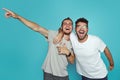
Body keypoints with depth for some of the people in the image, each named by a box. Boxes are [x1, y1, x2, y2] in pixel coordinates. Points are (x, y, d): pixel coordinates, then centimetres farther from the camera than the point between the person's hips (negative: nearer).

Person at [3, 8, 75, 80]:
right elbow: (36, 28, -20)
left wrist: (68, 53, -19)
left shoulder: (73, 42, 0)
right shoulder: (54, 34, -9)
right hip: (48, 73, -2)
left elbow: (72, 61, 1)